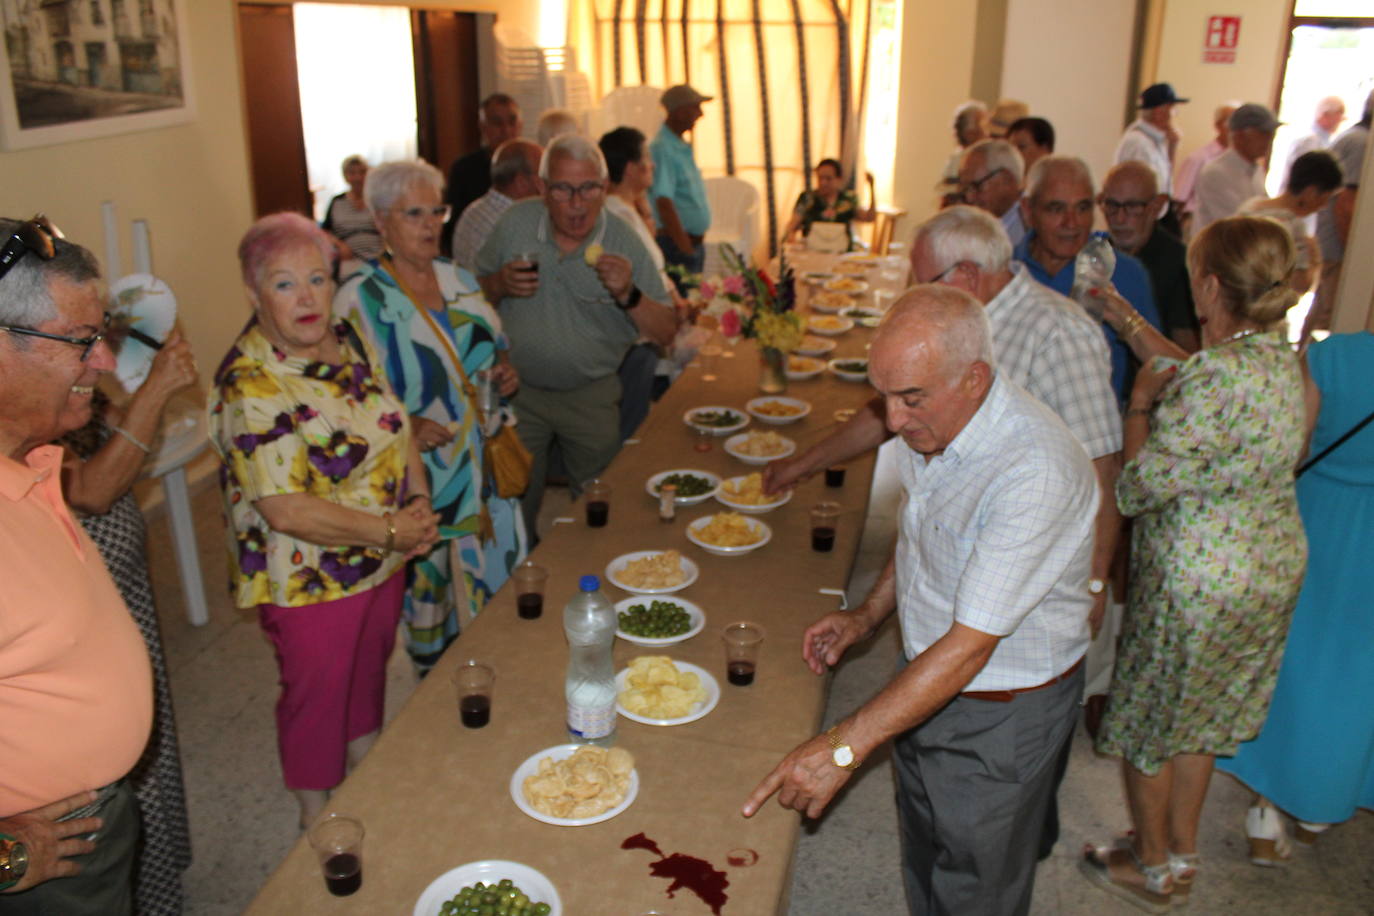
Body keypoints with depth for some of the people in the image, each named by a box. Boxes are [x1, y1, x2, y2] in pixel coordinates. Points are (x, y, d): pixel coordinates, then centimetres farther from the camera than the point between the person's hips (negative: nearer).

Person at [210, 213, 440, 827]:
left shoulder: (348, 339, -2)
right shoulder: (251, 385, -25)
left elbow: (397, 427, 8)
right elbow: (287, 510, -29)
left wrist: (420, 503, -5)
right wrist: (390, 530, -23)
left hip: (383, 562, 7)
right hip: (310, 582, -7)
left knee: (369, 670, 25)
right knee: (316, 695, 13)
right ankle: (318, 820, 38)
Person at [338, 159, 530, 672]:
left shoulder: (458, 278, 8)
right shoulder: (360, 299, -11)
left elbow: (495, 344, 20)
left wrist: (505, 370, -1)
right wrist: (406, 425, -26)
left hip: (485, 468, 6)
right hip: (422, 481, -6)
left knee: (500, 585, 14)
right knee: (431, 588, 7)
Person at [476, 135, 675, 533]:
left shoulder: (624, 242, -12)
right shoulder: (515, 223, -8)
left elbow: (665, 333, -12)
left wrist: (629, 294, -29)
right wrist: (500, 284, -18)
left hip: (591, 395, 0)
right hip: (518, 391, 1)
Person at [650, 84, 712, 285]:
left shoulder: (682, 147, 14)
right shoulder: (663, 149, -16)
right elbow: (664, 203, -23)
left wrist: (695, 245, 16)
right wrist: (685, 247, -22)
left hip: (694, 243, 10)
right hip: (676, 245, -10)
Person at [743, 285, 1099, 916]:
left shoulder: (1036, 472, -34)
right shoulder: (932, 425, -8)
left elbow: (969, 647, -33)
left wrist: (843, 748, -32)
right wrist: (868, 615, 2)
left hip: (999, 715, -7)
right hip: (925, 676, 7)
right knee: (923, 860, 24)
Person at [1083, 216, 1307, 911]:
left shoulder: (1215, 379, -30)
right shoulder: (1279, 357, -2)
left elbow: (1138, 489, -24)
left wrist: (1140, 401, -12)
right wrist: (1127, 321, 20)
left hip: (1197, 582, -9)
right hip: (1272, 571, 9)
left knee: (1146, 721, 14)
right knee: (1198, 717, 25)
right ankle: (1182, 852, 43)